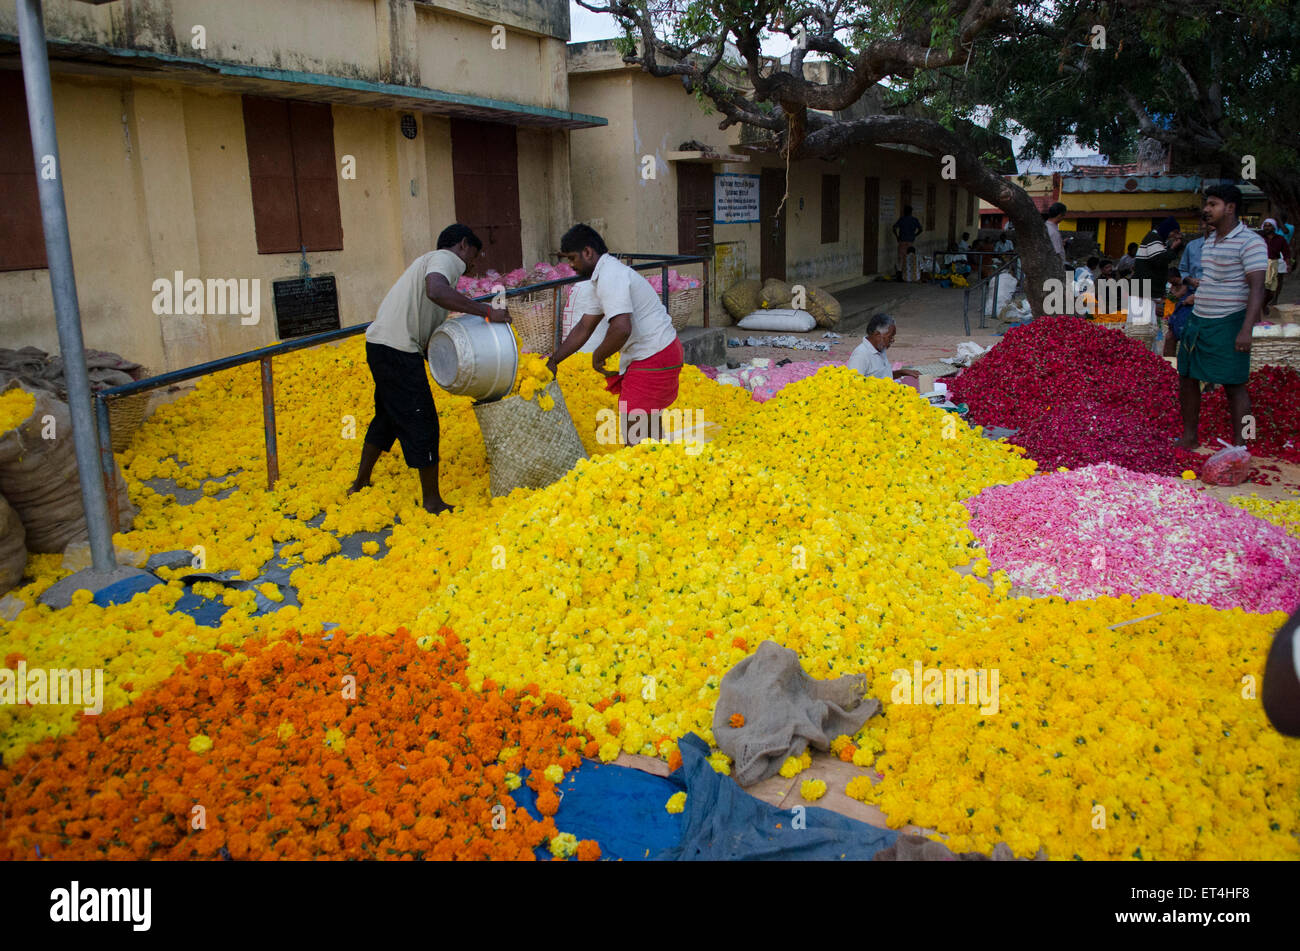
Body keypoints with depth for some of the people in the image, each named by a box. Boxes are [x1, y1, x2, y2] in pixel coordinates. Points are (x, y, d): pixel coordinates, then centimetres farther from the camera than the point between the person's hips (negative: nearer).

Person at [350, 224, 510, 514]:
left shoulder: (429, 261, 25)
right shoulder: (447, 259, -4)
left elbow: (428, 336, 21)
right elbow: (437, 291, -31)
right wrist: (487, 312, -26)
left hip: (380, 346, 10)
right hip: (398, 350, -10)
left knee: (388, 417, 24)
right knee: (421, 424, -2)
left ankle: (360, 484, 39)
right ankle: (433, 502, 8)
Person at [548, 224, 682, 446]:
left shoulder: (610, 277, -19)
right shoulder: (602, 278, 15)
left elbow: (621, 329, -32)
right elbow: (584, 328, 19)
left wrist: (597, 357, -14)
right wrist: (553, 361, 16)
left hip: (654, 359, -11)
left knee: (634, 436, -9)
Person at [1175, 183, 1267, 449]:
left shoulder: (1250, 242, -12)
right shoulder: (1210, 239, 13)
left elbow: (1257, 288, -18)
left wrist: (1246, 330, -26)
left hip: (1228, 324, -8)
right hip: (1198, 320, 8)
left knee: (1233, 385, -3)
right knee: (1187, 377, 10)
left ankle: (1239, 447, 4)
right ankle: (1189, 438, 22)